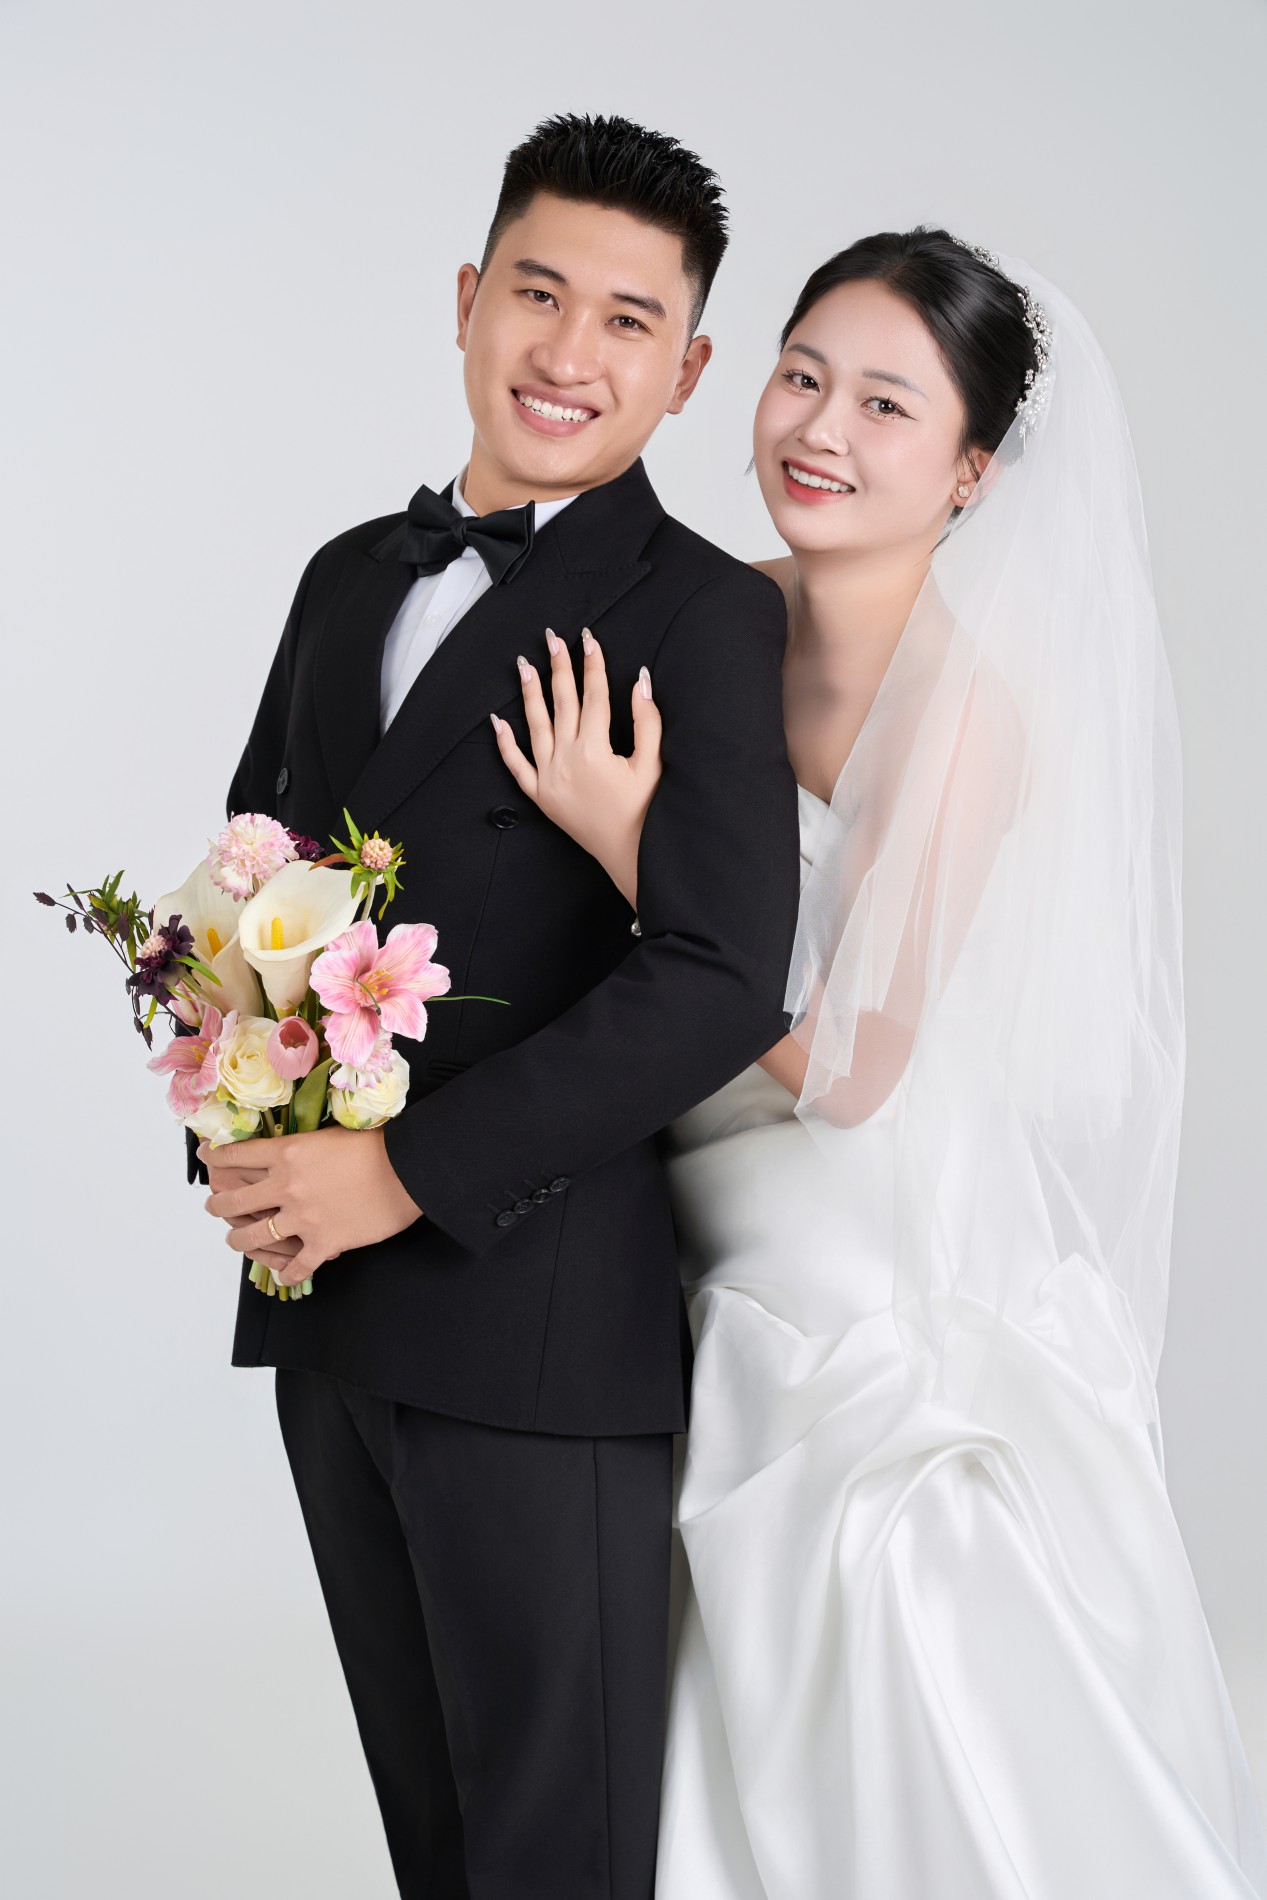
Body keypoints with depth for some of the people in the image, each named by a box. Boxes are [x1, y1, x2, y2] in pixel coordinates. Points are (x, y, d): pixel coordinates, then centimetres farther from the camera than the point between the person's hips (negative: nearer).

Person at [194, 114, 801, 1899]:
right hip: (326, 1309, 7)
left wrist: (409, 1171, -20)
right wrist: (239, 1118, 0)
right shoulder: (352, 576, 14)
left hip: (540, 1316, -7)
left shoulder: (701, 612, -9)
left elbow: (719, 982, -19)